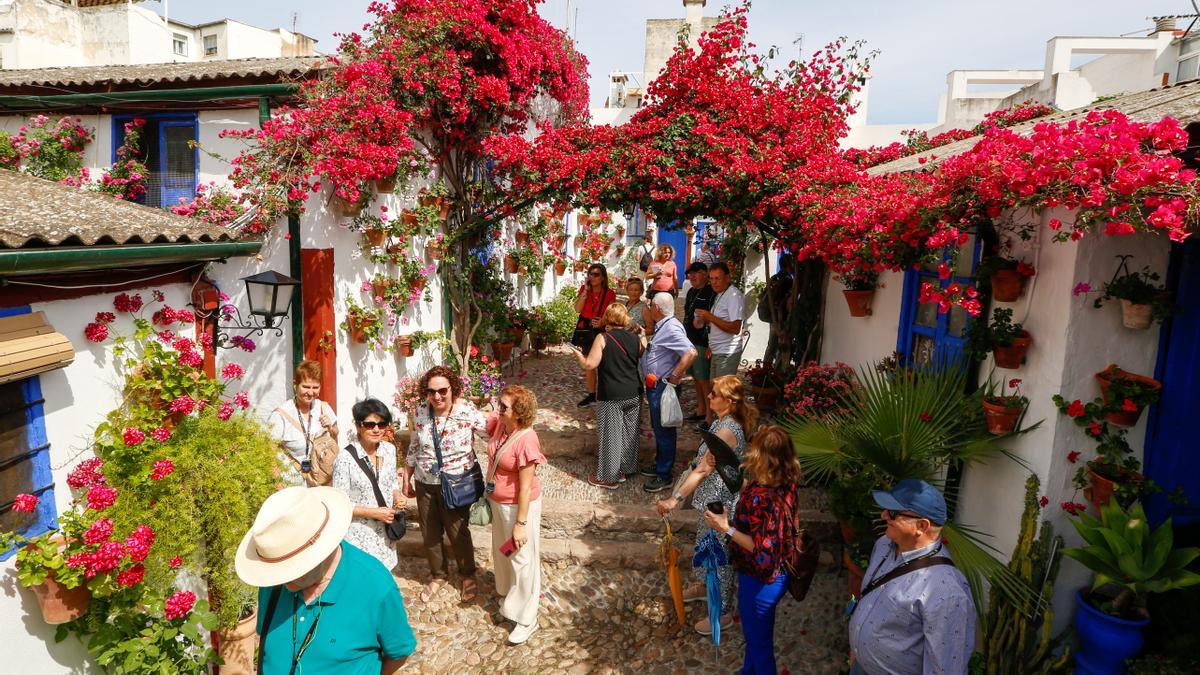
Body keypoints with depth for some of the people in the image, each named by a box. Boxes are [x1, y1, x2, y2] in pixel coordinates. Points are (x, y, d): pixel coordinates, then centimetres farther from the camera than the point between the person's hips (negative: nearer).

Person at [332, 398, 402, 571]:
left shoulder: (389, 449, -1)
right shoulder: (345, 458, -17)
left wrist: (397, 496, -6)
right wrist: (374, 513, -19)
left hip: (385, 531, 5)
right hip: (359, 535, -5)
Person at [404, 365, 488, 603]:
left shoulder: (467, 411, -19)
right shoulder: (421, 412, -5)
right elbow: (414, 448, 6)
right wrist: (407, 479, 11)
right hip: (425, 483, 4)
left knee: (458, 533, 10)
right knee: (429, 534, 17)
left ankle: (468, 576, 37)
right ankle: (438, 575, 42)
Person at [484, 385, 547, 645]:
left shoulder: (526, 440, -31)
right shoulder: (498, 423, -10)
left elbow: (526, 487, -25)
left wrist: (521, 523, -20)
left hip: (518, 506, -8)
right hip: (498, 502, 8)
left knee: (522, 560, 8)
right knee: (503, 553, 26)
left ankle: (527, 619, 26)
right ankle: (512, 598, 52)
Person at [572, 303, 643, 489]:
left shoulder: (603, 338, -10)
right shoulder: (635, 338, 4)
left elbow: (590, 365, -15)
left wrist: (578, 355, 5)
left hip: (611, 396, -5)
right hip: (633, 393, 5)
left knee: (610, 435, 4)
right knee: (629, 432, 16)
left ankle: (609, 477, 13)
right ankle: (625, 469, 31)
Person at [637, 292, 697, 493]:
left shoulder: (672, 328, -21)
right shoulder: (662, 326, 11)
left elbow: (690, 352, -32)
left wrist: (674, 376, -27)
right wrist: (643, 339, 7)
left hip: (663, 387, -10)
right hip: (655, 386, 10)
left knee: (664, 431, 1)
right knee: (658, 428, 22)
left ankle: (664, 476, 12)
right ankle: (660, 464, 37)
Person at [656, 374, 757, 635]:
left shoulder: (727, 431, -31)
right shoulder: (727, 421, -2)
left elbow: (703, 470, -33)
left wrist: (674, 499, -32)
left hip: (721, 504, -10)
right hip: (714, 498, 10)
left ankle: (723, 612, 28)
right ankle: (705, 585, 52)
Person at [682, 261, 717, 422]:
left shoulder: (711, 293, -13)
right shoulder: (691, 292, 15)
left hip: (702, 344, -9)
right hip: (689, 341, 9)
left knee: (704, 380, -6)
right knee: (696, 378, 16)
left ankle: (709, 416, 2)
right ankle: (700, 410, 28)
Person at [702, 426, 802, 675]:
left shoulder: (764, 498, -37)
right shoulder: (786, 483, -10)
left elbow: (763, 551, -32)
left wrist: (727, 528, -26)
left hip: (760, 580, -9)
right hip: (777, 572, 9)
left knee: (759, 643, 17)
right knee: (754, 634, 32)